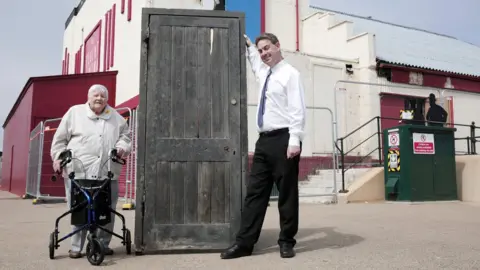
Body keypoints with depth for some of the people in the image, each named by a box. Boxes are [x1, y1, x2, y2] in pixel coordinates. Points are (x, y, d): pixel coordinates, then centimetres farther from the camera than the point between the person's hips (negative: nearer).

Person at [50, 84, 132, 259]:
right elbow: (60, 138, 10)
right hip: (78, 171, -2)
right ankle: (76, 246, 11)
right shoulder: (75, 112, 9)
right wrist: (58, 157, 2)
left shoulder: (116, 118, 14)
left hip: (107, 173, 2)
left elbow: (125, 136, 19)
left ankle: (103, 244, 19)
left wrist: (122, 147, -2)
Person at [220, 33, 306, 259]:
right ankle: (244, 242, 10)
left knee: (287, 193, 2)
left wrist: (294, 141, -21)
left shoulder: (290, 74, -4)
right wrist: (249, 46, 42)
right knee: (255, 192, 6)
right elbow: (255, 61, 47)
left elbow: (297, 110, -13)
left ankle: (286, 242, 14)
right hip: (264, 140, 8)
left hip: (283, 139, -8)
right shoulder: (264, 74, 19)